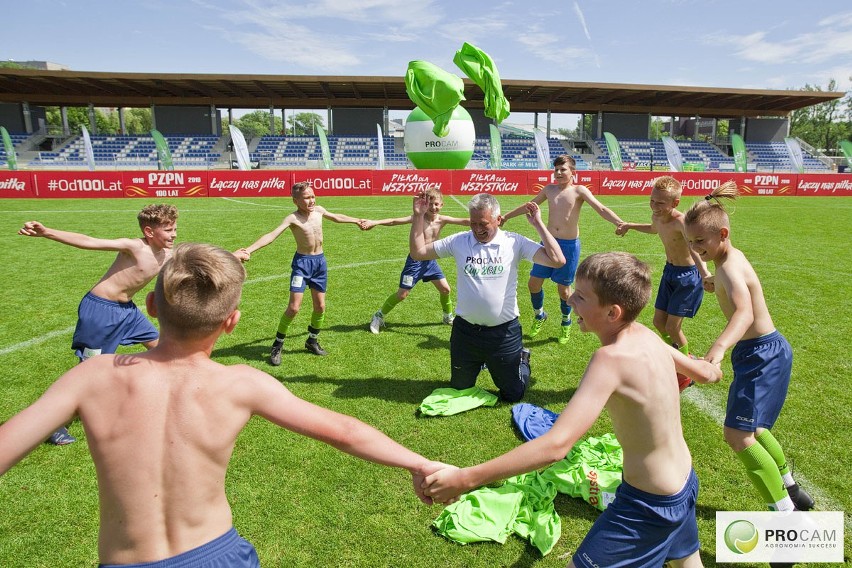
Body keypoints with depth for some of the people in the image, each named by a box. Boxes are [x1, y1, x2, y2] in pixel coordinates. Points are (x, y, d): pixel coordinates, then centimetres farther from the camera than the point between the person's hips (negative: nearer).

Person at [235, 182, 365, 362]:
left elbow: (337, 217, 24)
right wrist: (248, 250, -40)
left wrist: (357, 220, 38)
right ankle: (277, 345, 7)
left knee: (320, 306, 9)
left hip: (320, 261, 6)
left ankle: (312, 341, 30)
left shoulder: (319, 211, 3)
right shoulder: (293, 218, -14)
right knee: (294, 307, -11)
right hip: (302, 262, -5)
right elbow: (272, 235, -27)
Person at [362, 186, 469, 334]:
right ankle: (379, 316, 15)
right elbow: (394, 221, -24)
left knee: (445, 289, 8)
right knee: (402, 294, -4)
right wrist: (374, 222, -36)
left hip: (430, 261, 5)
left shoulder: (442, 220, -5)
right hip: (415, 261, -5)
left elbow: (464, 221, -9)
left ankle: (448, 316, 34)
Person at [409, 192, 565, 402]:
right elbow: (417, 252, 1)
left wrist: (538, 223, -14)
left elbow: (557, 260, -16)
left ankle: (522, 360, 45)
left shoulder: (515, 242, -8)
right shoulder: (458, 241, -4)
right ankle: (479, 362, 51)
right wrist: (419, 216, -7)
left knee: (514, 395, 15)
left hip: (504, 332, -2)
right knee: (459, 390, 21)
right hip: (465, 330, 2)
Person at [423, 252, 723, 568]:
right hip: (684, 483, 9)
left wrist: (464, 479, -40)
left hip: (649, 505, -8)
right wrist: (710, 369, 37)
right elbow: (704, 373, 11)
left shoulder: (611, 358, -33)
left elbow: (556, 445, -41)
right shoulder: (646, 335, -9)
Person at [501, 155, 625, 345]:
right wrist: (505, 216, 25)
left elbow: (601, 209, -17)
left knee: (563, 288, 5)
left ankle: (566, 322, 33)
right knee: (534, 282, 5)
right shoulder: (549, 189, 7)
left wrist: (620, 223, -33)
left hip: (569, 245, -4)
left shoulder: (579, 191, -5)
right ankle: (539, 315, 34)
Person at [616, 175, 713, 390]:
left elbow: (694, 247, -50)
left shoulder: (680, 221, -30)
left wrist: (705, 273, -66)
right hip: (669, 272, 8)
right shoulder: (657, 217, -6)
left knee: (672, 327, -3)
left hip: (688, 276, -8)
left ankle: (686, 375, 21)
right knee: (659, 322, 12)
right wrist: (630, 225, 24)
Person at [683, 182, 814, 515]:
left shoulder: (730, 269, -28)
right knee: (753, 428, 25)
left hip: (763, 355, -11)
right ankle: (791, 491, 44)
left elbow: (745, 313, -47)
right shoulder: (731, 258, 3)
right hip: (761, 351, 11)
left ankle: (784, 512, -1)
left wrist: (719, 348, -63)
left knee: (737, 435, -13)